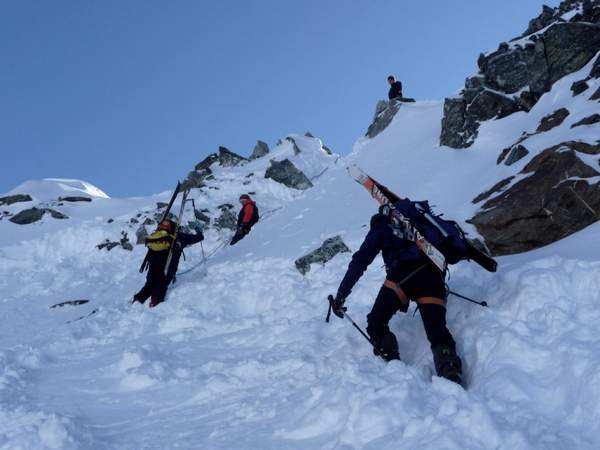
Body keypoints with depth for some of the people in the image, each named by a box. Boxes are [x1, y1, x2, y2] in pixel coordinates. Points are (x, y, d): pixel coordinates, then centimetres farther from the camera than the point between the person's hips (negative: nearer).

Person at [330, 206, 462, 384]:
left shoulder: (381, 227, 22)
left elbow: (360, 261, 11)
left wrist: (341, 295, 9)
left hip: (403, 274, -4)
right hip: (434, 276, 4)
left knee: (376, 325, 4)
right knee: (438, 332, -3)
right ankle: (451, 374, -29)